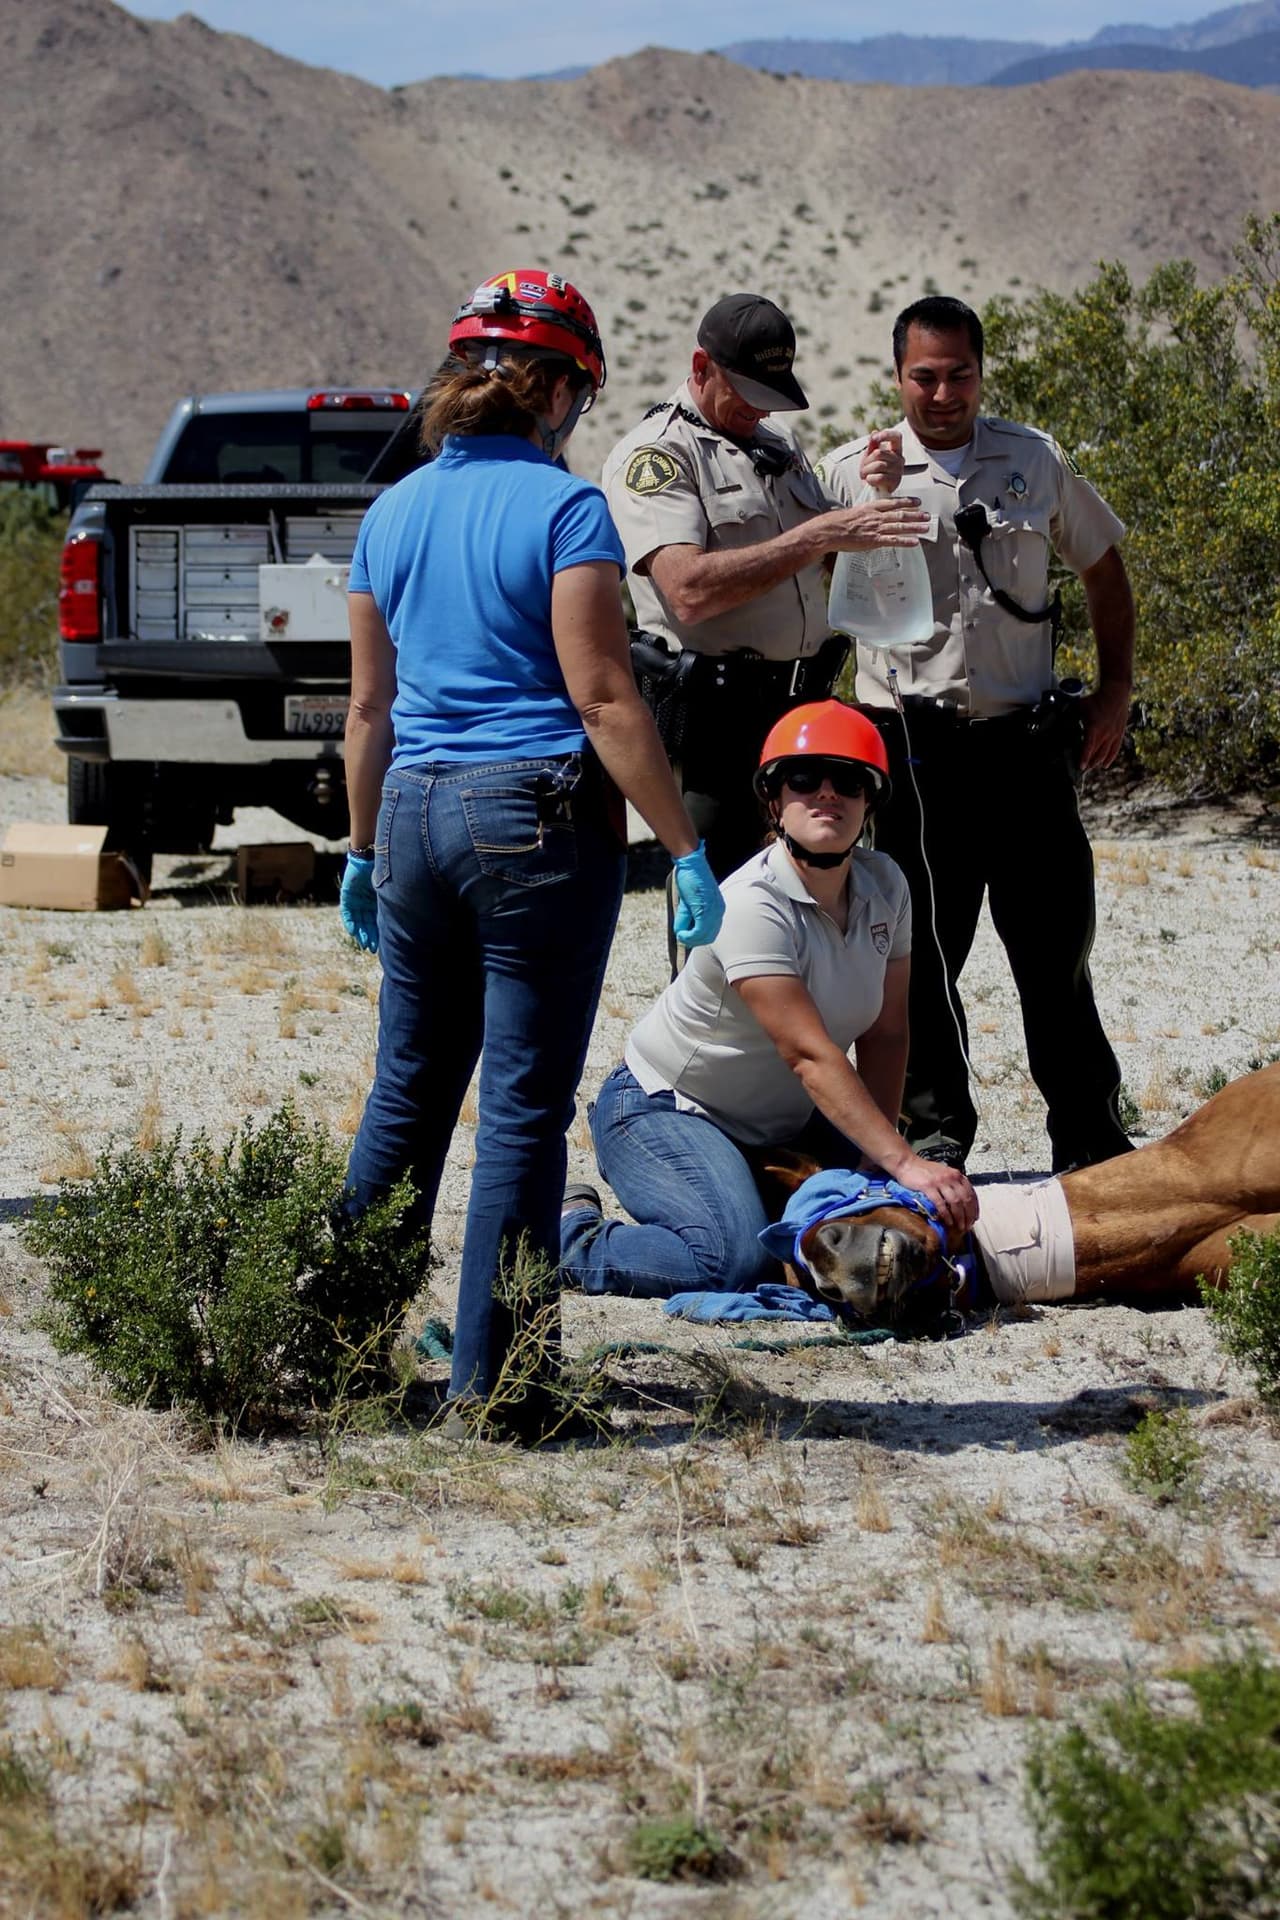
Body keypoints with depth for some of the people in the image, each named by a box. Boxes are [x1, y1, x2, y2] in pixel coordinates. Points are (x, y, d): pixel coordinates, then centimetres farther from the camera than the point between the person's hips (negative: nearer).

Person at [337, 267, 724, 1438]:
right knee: (525, 1109, 0)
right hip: (541, 816, -6)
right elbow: (602, 699, -14)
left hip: (417, 813, 6)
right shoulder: (561, 508, -10)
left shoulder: (393, 515, 9)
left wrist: (364, 851, 25)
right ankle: (488, 1379, 3)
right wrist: (686, 848, -11)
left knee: (409, 1092, 17)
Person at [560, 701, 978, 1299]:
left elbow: (885, 1034, -3)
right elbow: (811, 1056, -34)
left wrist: (879, 1157, -14)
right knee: (737, 1261, -29)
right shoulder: (754, 908, -29)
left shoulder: (883, 886, -6)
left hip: (783, 1121, 8)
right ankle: (573, 1238, -4)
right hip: (664, 1110, -8)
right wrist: (903, 1162, -39)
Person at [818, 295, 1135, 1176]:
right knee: (924, 949, 2)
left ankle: (1092, 1137, 15)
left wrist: (1115, 691, 12)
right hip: (915, 746, -1)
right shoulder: (853, 469, 2)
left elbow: (1104, 569, 18)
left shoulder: (1038, 460, 7)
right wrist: (874, 500, -20)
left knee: (1056, 945, 6)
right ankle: (935, 1130, 13)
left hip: (1028, 738, 1)